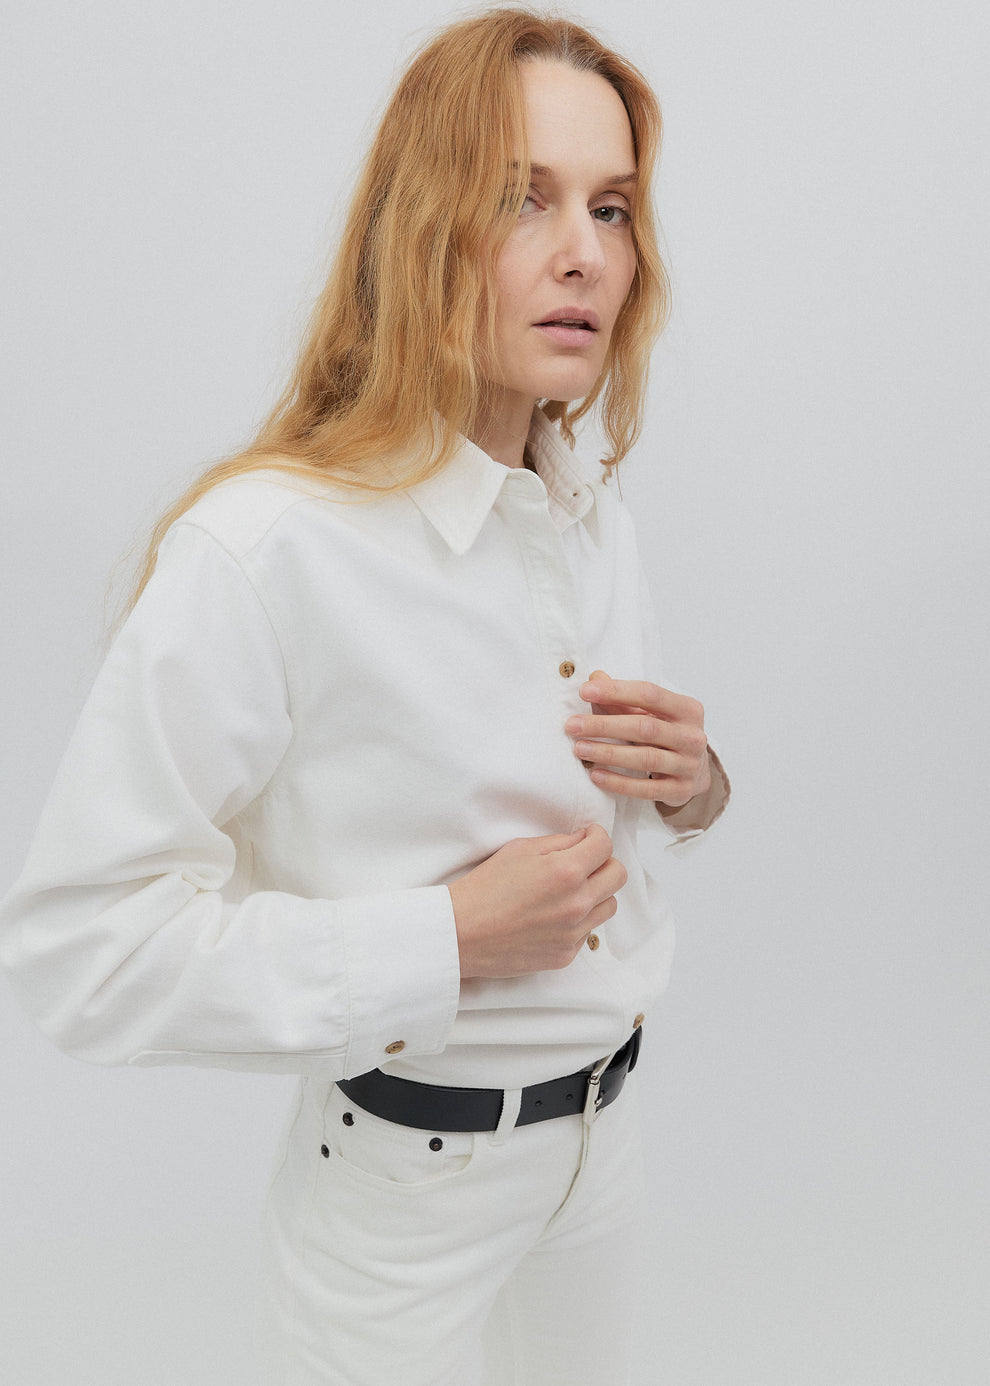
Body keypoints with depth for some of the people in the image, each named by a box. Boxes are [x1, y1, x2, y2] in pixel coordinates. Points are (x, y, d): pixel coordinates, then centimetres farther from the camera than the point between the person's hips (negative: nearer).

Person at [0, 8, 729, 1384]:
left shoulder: (599, 527, -2)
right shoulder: (265, 548, -26)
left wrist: (691, 785, -9)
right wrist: (447, 945, -26)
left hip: (606, 1119, 7)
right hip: (405, 1171, -6)